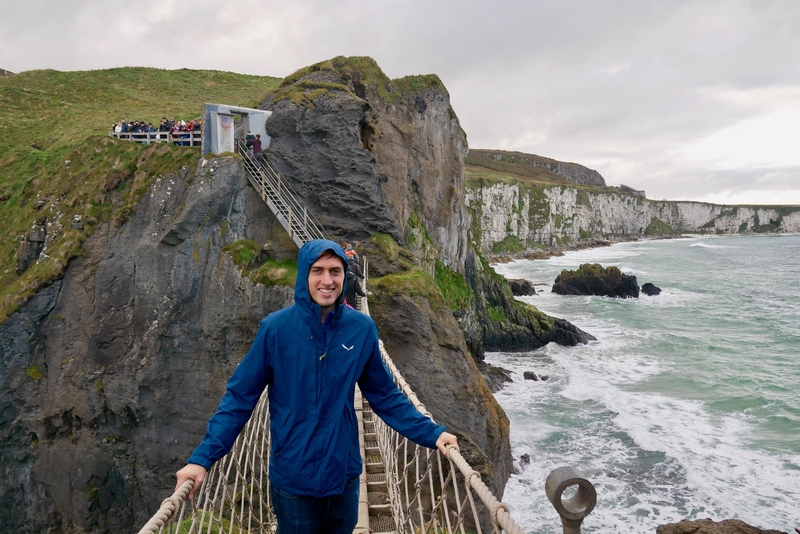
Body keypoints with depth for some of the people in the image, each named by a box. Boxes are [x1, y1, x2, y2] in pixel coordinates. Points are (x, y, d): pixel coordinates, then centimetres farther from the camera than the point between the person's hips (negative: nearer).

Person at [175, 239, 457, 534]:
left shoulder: (362, 328, -7)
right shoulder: (275, 327, -14)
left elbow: (385, 396, 3)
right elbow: (240, 397, -9)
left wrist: (431, 433, -3)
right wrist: (203, 457, -17)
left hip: (344, 472, 3)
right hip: (292, 476, -2)